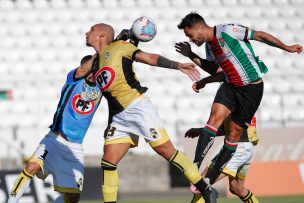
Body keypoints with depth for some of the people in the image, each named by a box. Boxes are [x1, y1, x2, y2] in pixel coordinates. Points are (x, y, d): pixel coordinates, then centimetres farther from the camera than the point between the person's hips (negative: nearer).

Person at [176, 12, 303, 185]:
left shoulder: (227, 31, -17)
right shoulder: (209, 46, 8)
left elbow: (260, 36, -11)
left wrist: (287, 48, -8)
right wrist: (191, 56, 14)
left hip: (252, 88, -6)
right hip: (230, 86, 6)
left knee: (234, 133, -1)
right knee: (215, 116, -18)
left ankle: (210, 179, 5)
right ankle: (195, 166, -26)